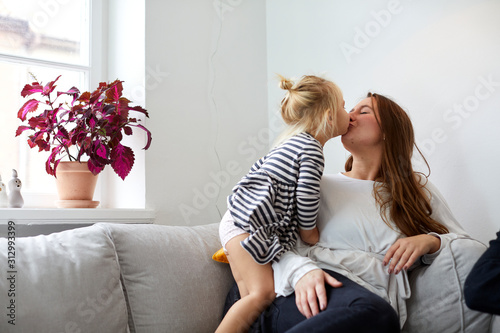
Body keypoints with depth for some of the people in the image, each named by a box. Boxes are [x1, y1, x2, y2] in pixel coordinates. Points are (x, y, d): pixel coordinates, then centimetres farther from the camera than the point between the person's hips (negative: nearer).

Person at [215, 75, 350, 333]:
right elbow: (306, 199, -14)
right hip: (249, 224, -10)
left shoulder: (293, 141, 18)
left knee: (251, 296, 3)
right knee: (264, 293, -18)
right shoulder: (312, 150, -13)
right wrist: (310, 234, 3)